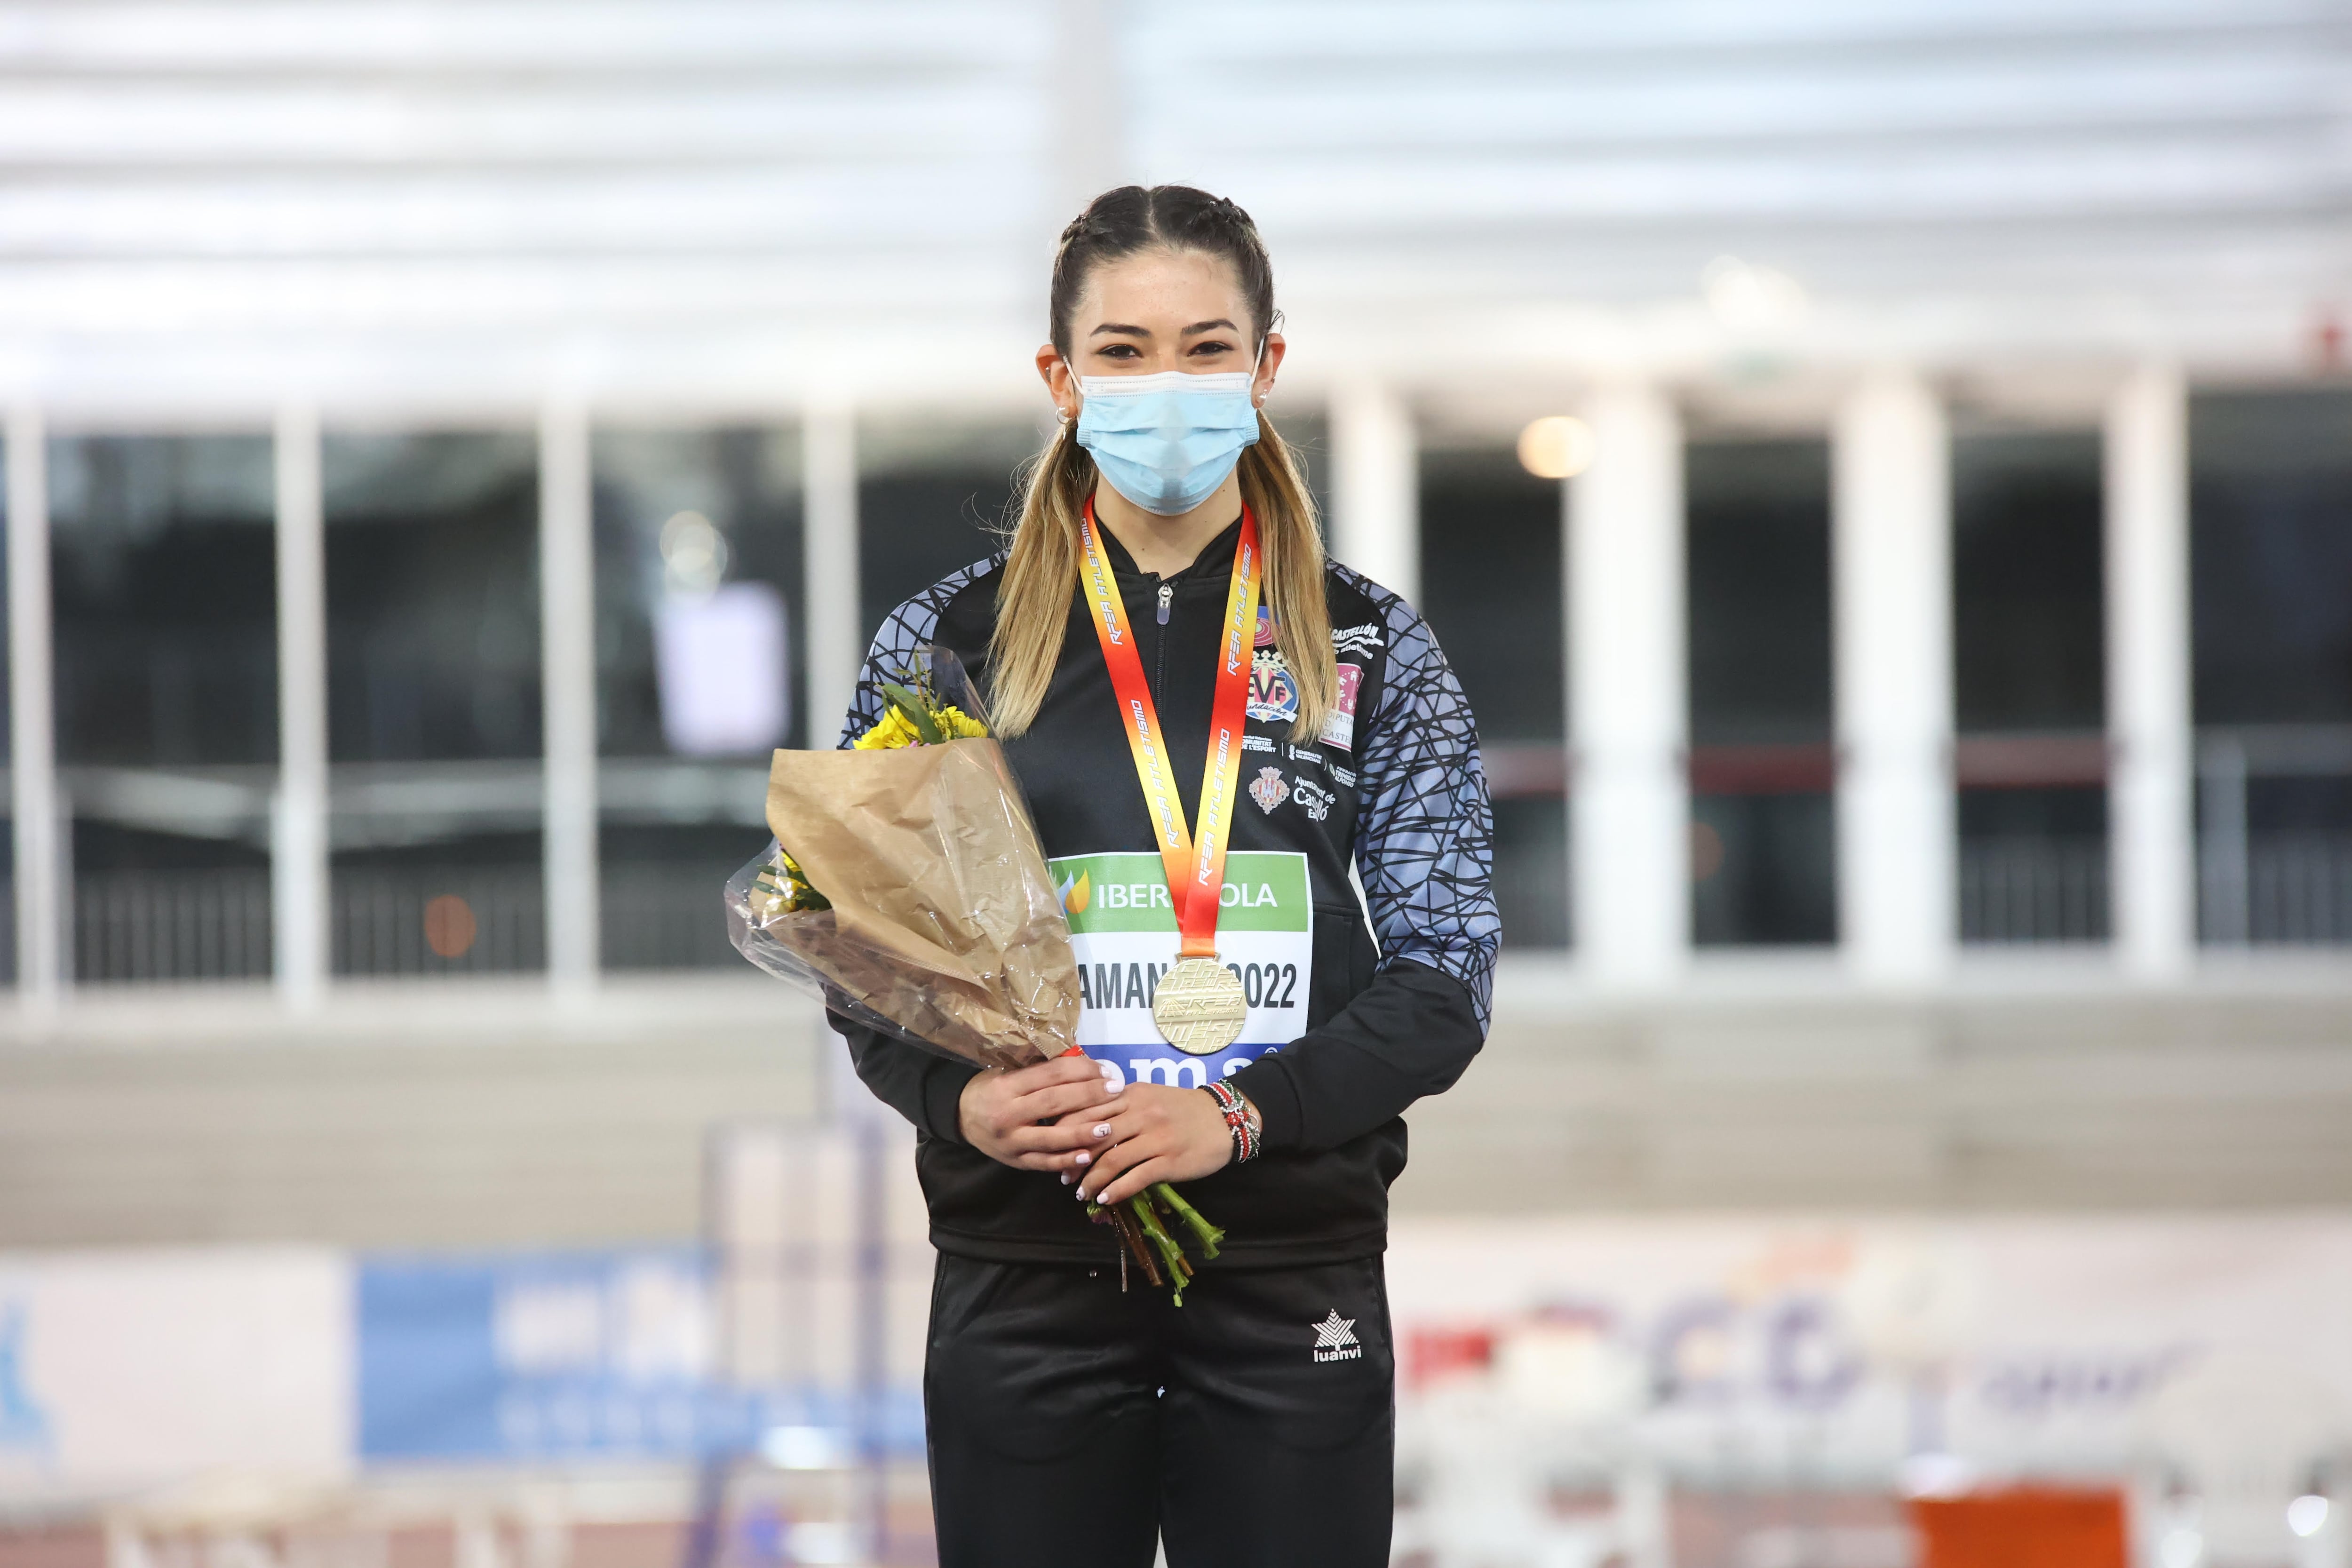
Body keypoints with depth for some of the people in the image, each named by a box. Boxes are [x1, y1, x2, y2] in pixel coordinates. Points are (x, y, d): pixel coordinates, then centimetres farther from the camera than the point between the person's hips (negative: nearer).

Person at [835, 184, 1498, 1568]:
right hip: (1029, 1286, 0)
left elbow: (1444, 978, 1)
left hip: (1292, 1289, 0)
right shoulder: (947, 643, 6)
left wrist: (1240, 1115, -15)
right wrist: (960, 1098, -15)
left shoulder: (1369, 650, 5)